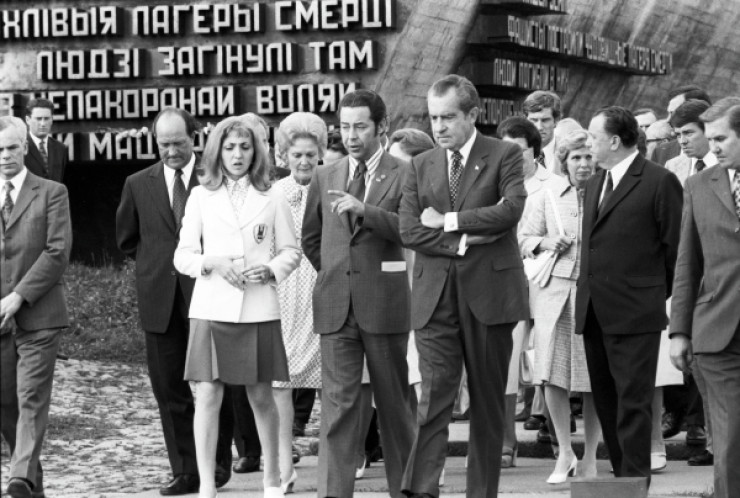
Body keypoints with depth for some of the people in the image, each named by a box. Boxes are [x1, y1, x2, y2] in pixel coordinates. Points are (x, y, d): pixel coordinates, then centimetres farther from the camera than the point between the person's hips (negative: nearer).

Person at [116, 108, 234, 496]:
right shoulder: (138, 184, 8)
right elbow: (126, 239, 19)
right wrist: (160, 260, 10)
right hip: (160, 300, 3)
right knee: (169, 388, 3)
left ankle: (218, 461, 18)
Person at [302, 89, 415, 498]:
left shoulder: (402, 176, 0)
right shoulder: (325, 178, 13)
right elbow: (311, 239, 24)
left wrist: (364, 209, -24)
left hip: (384, 304, -2)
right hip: (336, 306, 3)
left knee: (393, 402, 7)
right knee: (337, 402, -5)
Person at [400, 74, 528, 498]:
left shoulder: (505, 156, 3)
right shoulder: (422, 165, 13)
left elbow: (511, 209, -14)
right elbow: (409, 230, 4)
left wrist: (449, 221, -9)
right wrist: (462, 241, -10)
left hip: (489, 291, -2)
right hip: (435, 295, 2)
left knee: (488, 400, 6)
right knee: (434, 395, -9)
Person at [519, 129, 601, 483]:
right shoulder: (546, 197, 10)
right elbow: (524, 238, 15)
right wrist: (544, 244, -4)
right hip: (554, 292, 2)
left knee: (594, 380, 2)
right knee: (552, 376, -3)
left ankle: (590, 457, 15)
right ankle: (564, 453, 12)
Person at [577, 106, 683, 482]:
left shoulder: (660, 182, -8)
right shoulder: (594, 184, 17)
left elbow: (674, 247, -6)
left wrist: (661, 297, 0)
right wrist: (586, 295, 14)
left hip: (635, 312, -8)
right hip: (593, 311, 8)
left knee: (632, 403, -8)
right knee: (606, 404, 11)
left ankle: (635, 480, -5)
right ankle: (623, 476, 20)